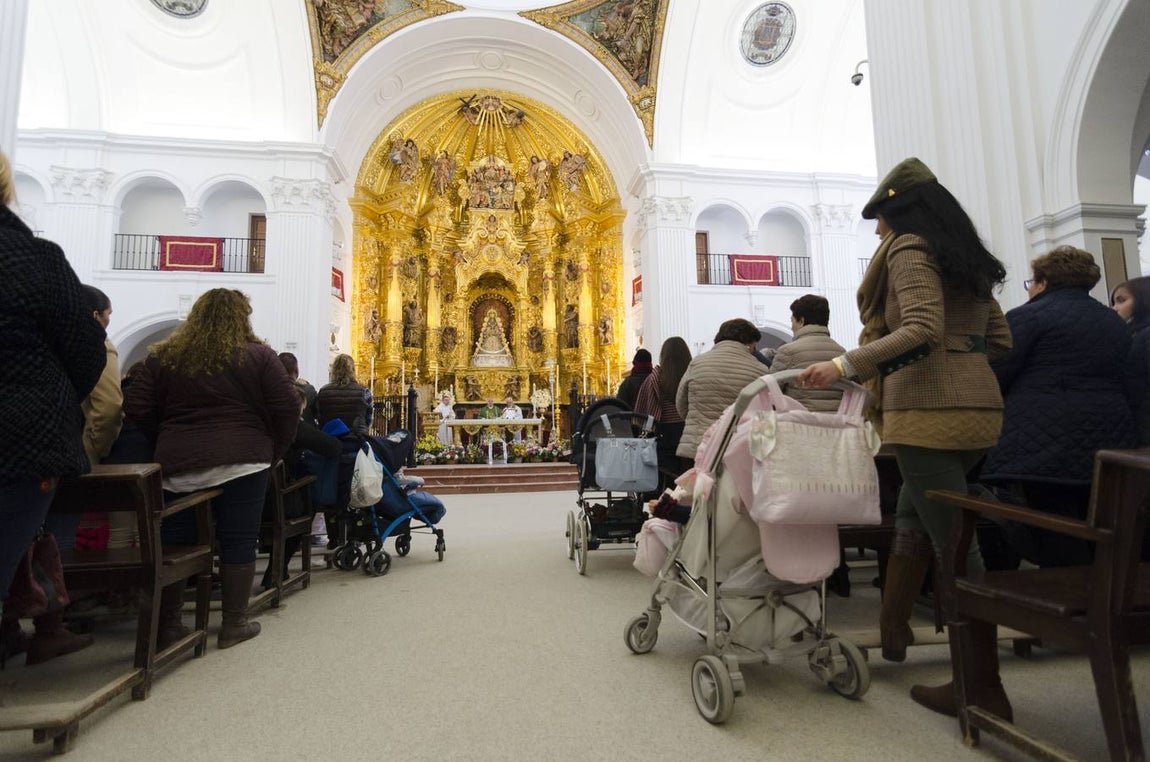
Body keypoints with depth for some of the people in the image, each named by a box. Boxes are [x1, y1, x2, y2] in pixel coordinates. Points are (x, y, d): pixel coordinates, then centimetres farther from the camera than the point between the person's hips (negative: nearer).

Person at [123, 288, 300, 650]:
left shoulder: (163, 356, 8)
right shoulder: (259, 356, -1)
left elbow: (136, 408, 7)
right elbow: (287, 407, -6)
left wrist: (167, 441, 18)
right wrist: (273, 451, 5)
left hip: (177, 465, 3)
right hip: (241, 463, -3)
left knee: (172, 545, 14)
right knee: (238, 543, 5)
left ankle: (166, 626, 23)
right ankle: (234, 625, 14)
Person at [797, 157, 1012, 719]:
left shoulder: (908, 249, -5)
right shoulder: (967, 257, 20)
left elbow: (923, 329, -20)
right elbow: (999, 339, 19)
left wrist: (846, 365, -21)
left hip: (930, 409, -9)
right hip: (979, 405, 9)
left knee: (954, 543, -3)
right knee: (912, 517, 19)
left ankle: (986, 688, 8)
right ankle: (892, 628, 29)